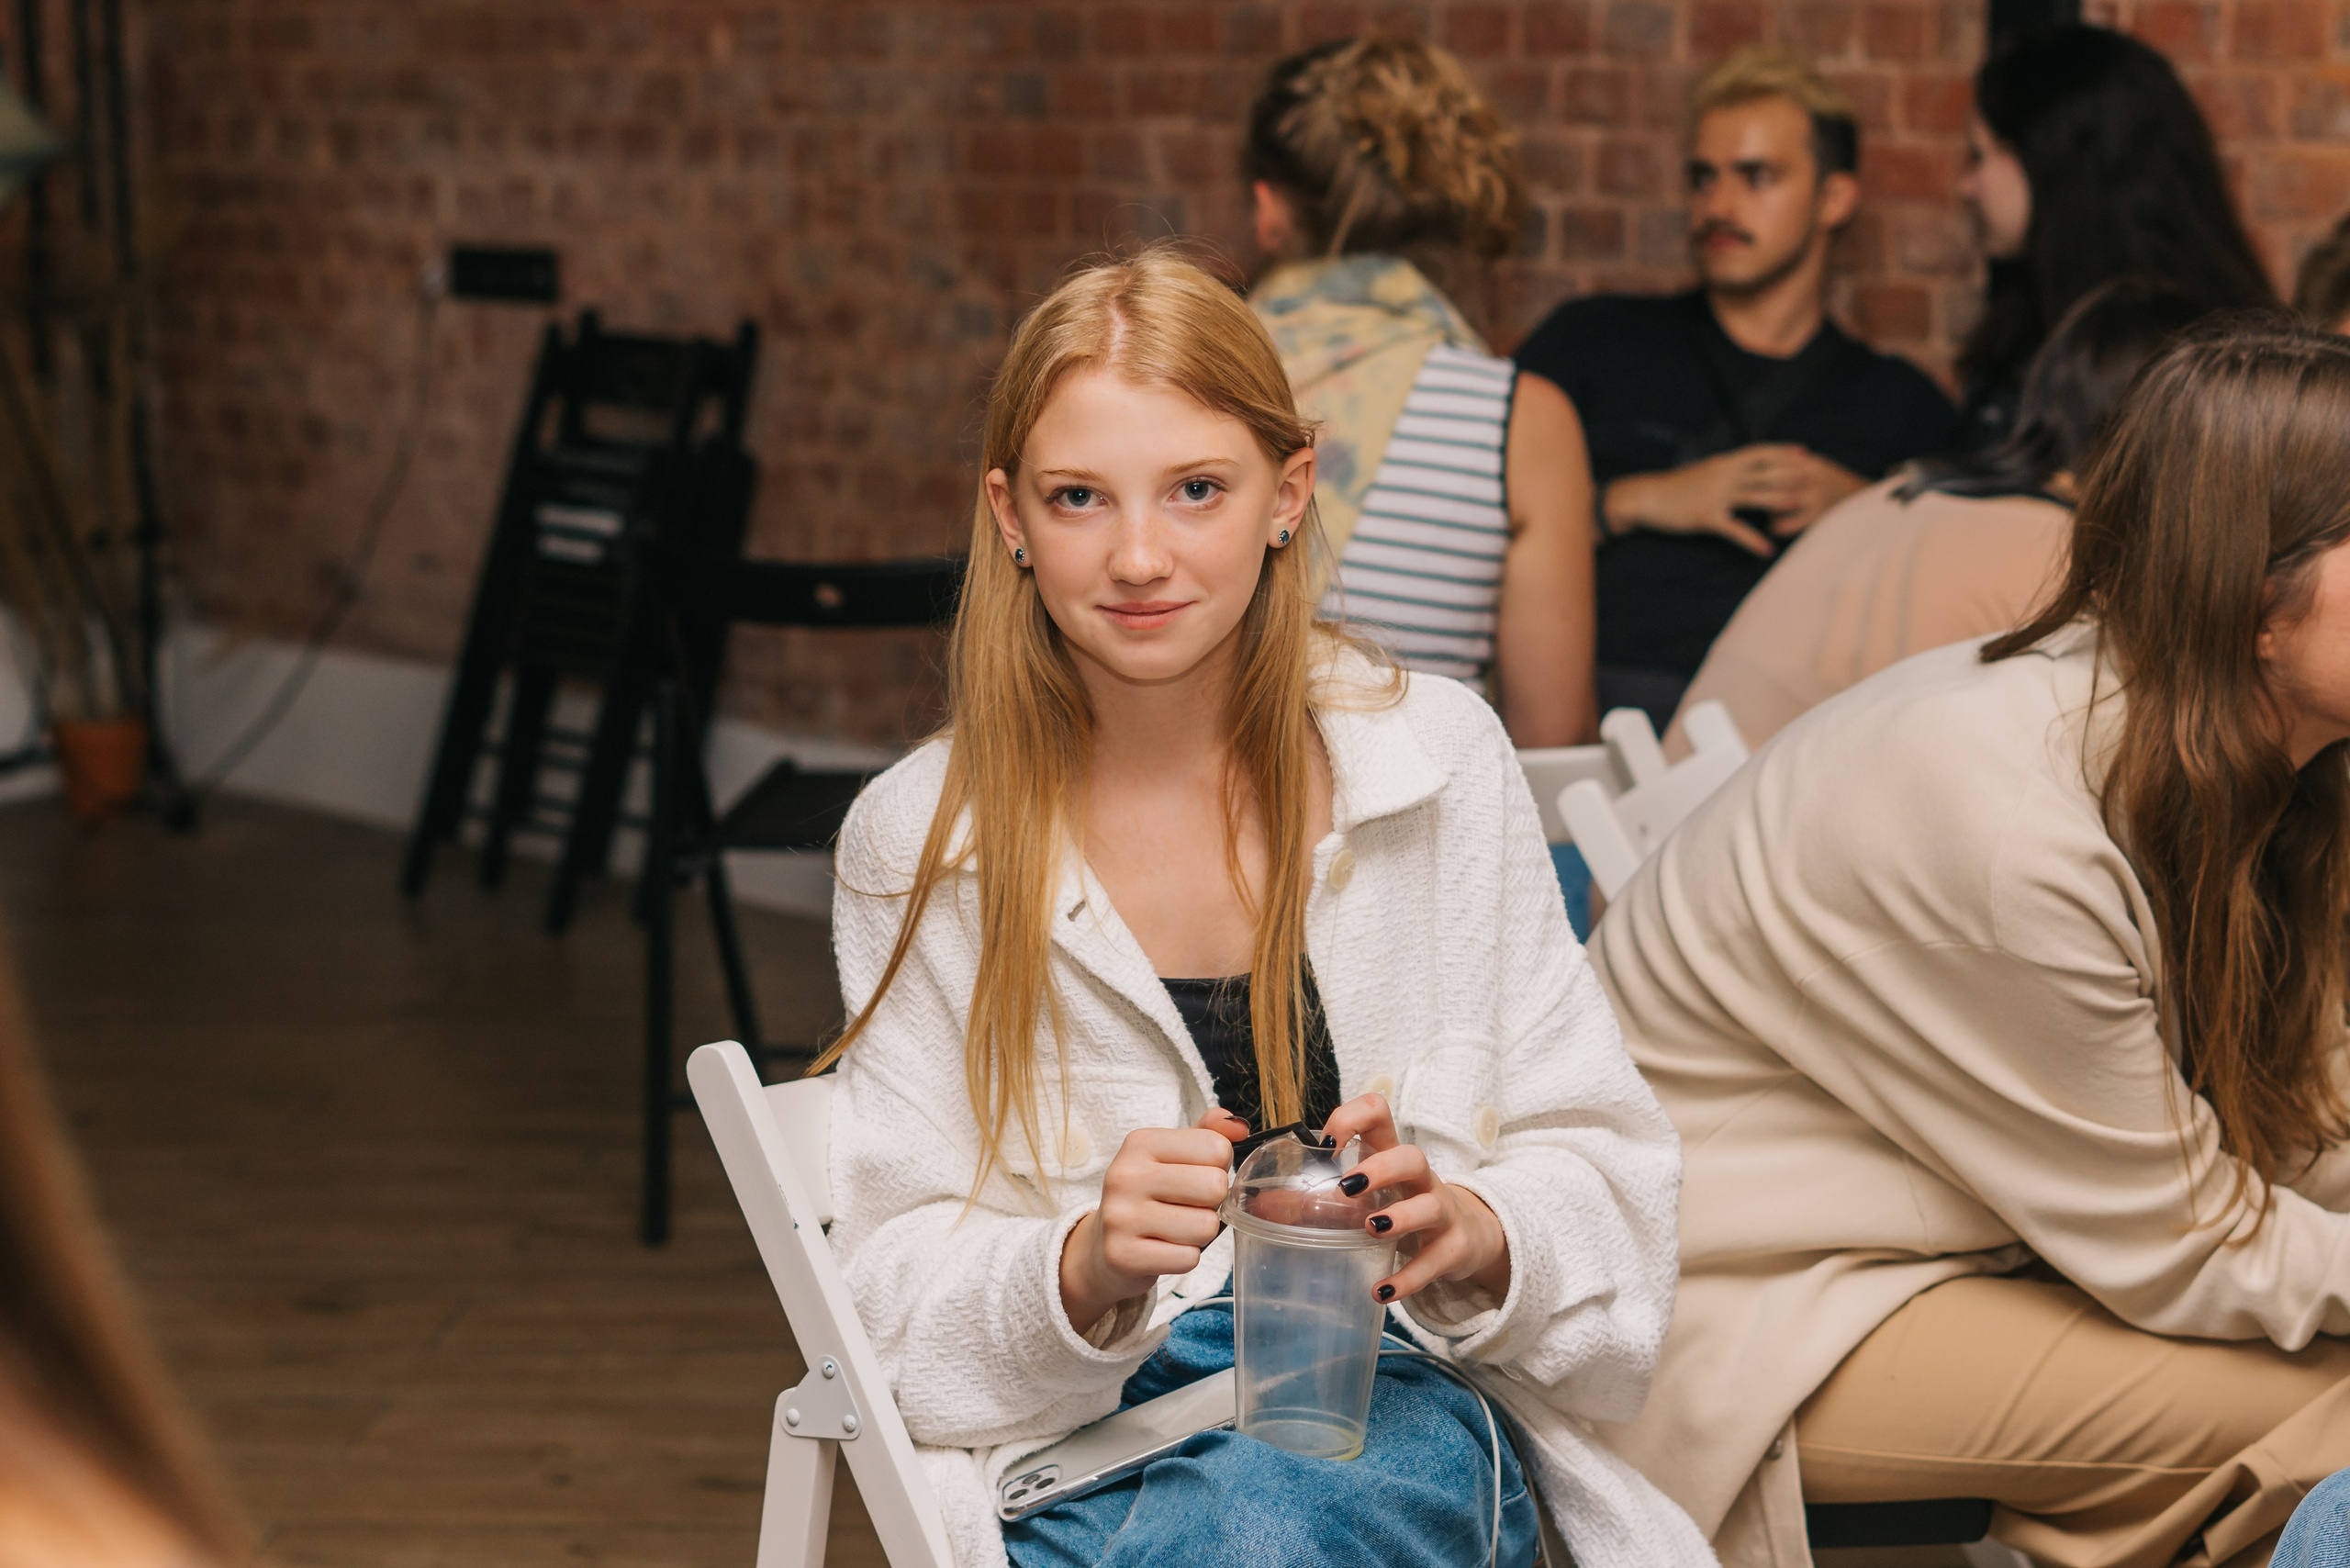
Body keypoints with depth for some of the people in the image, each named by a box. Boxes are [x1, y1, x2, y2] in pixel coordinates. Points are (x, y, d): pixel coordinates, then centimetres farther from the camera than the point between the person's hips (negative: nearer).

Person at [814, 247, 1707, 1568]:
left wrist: (1468, 1231, -19)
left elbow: (1601, 1173, 4)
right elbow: (899, 1287, -1)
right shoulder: (917, 843, 1)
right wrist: (1089, 1265, -23)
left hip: (1403, 1409, 0)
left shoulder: (1439, 761, 1)